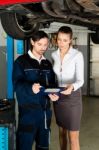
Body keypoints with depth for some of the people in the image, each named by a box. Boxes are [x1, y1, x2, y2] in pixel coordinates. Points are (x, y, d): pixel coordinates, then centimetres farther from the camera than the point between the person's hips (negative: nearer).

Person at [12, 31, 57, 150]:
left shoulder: (47, 64, 16)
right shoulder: (21, 61, -2)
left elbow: (52, 83, 14)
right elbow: (17, 84, -12)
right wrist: (30, 88, -32)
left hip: (45, 110, 5)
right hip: (28, 110, -5)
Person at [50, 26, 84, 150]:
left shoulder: (77, 55, -12)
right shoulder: (54, 55, 4)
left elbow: (80, 80, -17)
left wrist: (72, 87, -38)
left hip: (73, 97, -5)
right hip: (58, 97, 5)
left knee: (73, 137, -1)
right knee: (62, 132, 17)